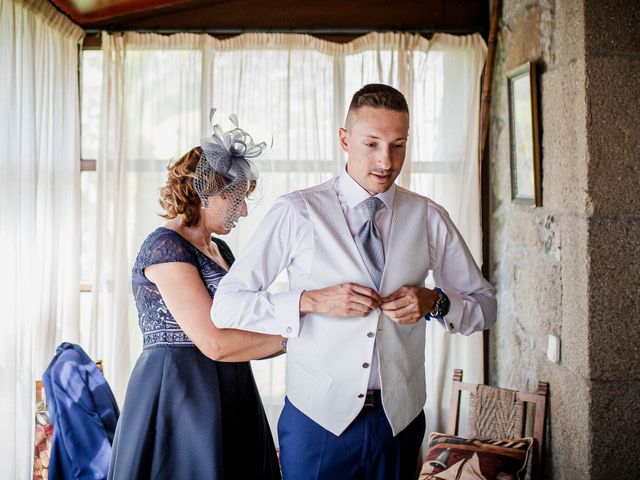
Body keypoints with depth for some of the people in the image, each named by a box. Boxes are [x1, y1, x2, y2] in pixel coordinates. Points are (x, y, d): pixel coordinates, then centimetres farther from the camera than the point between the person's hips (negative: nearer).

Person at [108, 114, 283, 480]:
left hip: (228, 395, 9)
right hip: (180, 395, -8)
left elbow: (239, 325, 9)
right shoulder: (166, 246, -13)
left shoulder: (220, 250, 14)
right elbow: (215, 343, -20)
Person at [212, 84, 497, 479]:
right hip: (317, 417, -2)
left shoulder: (429, 217, 1)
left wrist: (435, 302, -12)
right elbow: (226, 305, -10)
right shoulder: (297, 213, -8)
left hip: (400, 418, 3)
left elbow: (485, 305, 8)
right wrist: (312, 301, -22)